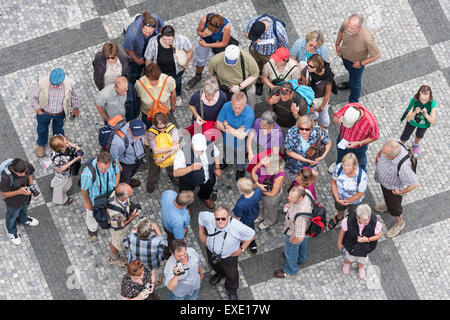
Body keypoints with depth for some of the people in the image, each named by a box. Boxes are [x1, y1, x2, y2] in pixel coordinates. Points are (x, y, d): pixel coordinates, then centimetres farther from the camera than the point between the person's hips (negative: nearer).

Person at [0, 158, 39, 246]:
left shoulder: (27, 165, -31)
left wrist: (31, 185, -20)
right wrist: (19, 192, -40)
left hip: (26, 197, 4)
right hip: (13, 202, -4)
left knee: (24, 209, 37)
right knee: (12, 216, 28)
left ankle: (23, 220, 71)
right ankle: (11, 232, 60)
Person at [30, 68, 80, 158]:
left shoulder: (69, 84, -33)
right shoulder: (43, 83, -38)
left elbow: (73, 95, -8)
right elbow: (33, 95, -17)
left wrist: (75, 107, 3)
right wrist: (37, 109, -11)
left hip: (60, 113, 1)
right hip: (44, 112, -1)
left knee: (58, 129, 32)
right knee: (42, 129, 30)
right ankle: (41, 145, 63)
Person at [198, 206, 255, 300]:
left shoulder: (238, 227, -42)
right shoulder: (208, 218, -37)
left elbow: (251, 235, -21)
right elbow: (201, 215, -10)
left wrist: (242, 249, -18)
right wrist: (201, 234, -7)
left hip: (229, 256, -2)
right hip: (211, 250, 2)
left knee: (231, 274, 24)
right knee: (213, 264, 36)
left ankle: (232, 290, 59)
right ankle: (220, 274, 74)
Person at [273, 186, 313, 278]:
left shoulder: (300, 216, -51)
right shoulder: (306, 192, -30)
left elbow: (299, 238, -43)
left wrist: (291, 241, -20)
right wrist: (290, 204, -13)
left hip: (294, 234, -7)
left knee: (291, 252, 25)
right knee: (303, 244, 38)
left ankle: (290, 270, 57)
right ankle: (301, 258, 70)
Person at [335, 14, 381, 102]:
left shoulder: (367, 39, -46)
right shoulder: (345, 24, -32)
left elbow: (377, 55, -31)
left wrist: (361, 63, -24)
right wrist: (337, 44, 1)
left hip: (356, 63, -4)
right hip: (344, 56, 4)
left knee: (355, 83, 22)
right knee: (349, 71, 37)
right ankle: (350, 84, 70)